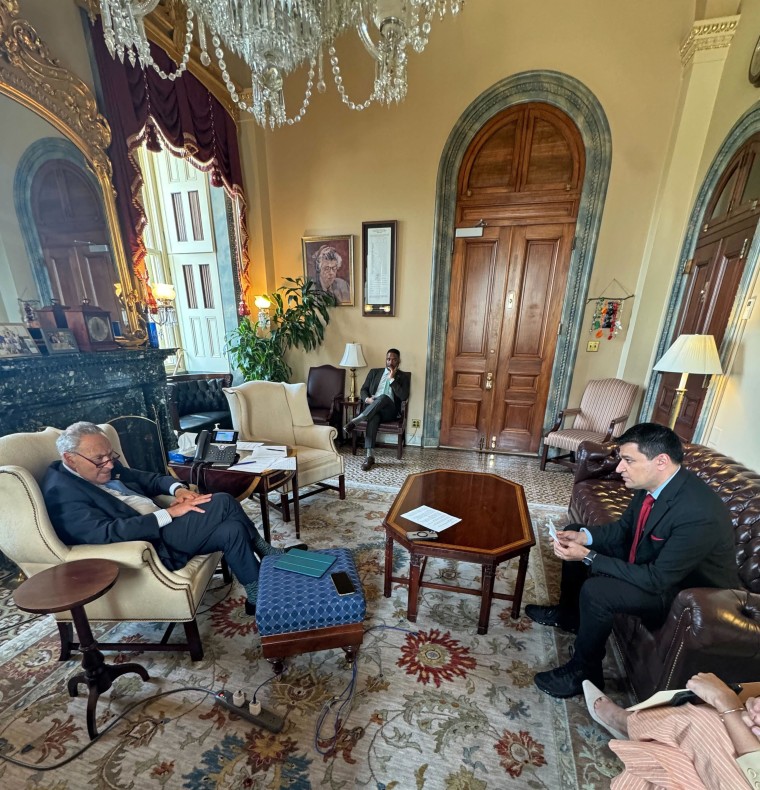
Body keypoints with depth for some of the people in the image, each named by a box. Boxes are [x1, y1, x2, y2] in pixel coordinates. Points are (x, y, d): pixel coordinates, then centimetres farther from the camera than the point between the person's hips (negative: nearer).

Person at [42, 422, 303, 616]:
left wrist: (177, 488, -4)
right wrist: (169, 513, -26)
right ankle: (265, 553, -2)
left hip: (160, 526, 9)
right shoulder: (61, 494, -14)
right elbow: (108, 533, -26)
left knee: (233, 529, -12)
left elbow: (149, 479, 17)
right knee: (223, 503, -22)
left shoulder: (104, 465, 11)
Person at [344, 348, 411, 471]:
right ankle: (370, 456, -38)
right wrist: (367, 399, -10)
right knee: (373, 418, -37)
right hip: (371, 408, 1)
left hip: (389, 410, -1)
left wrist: (392, 379, -9)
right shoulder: (374, 372, 18)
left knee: (384, 397, -37)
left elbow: (404, 396, -6)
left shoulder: (404, 376, 10)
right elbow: (363, 390, 13)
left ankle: (355, 421, -34)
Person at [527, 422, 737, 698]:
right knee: (574, 535, 7)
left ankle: (584, 672, 1)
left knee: (596, 591, -29)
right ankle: (568, 614, 26)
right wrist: (583, 536, -15)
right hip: (650, 557, 8)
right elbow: (624, 527, 3)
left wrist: (589, 557, -30)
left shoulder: (699, 513, -35)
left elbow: (657, 579, -31)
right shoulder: (651, 484, -12)